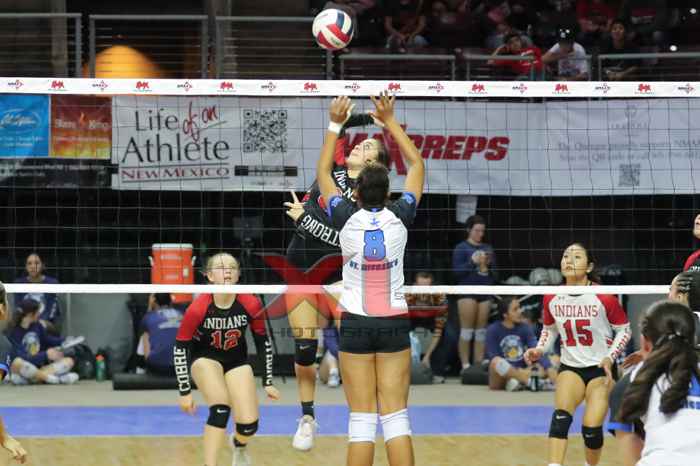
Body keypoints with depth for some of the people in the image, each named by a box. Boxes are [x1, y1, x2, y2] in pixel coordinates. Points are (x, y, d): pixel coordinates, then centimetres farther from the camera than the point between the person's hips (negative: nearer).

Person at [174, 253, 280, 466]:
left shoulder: (251, 304, -21)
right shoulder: (197, 309, -27)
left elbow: (263, 342, -5)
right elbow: (180, 349, -17)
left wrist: (267, 382, -1)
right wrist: (185, 391, -17)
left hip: (236, 360, 3)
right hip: (204, 358, -3)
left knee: (249, 425, -7)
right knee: (220, 409, -30)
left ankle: (239, 446, 31)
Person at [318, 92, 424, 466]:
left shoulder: (347, 219, -6)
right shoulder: (399, 218, -5)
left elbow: (323, 172, 10)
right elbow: (417, 165, 10)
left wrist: (335, 125, 16)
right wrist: (390, 121, 15)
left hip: (356, 324, -1)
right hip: (394, 323, 1)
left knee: (362, 420, -1)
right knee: (396, 418, -1)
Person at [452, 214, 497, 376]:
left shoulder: (488, 249, 14)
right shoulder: (461, 248, 0)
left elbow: (495, 272, 16)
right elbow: (457, 271, -6)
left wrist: (489, 265, -4)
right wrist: (472, 262, -16)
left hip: (485, 292, 5)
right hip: (467, 291, -5)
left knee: (481, 331, 5)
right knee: (467, 330, -5)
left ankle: (479, 365, 7)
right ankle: (465, 365, -5)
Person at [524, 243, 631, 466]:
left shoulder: (604, 297, -15)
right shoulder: (552, 298, -3)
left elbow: (624, 330, -3)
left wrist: (610, 357, -16)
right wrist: (540, 350, -3)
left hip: (601, 369, -3)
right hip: (570, 367, 3)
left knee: (591, 429, -9)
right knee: (560, 417, -22)